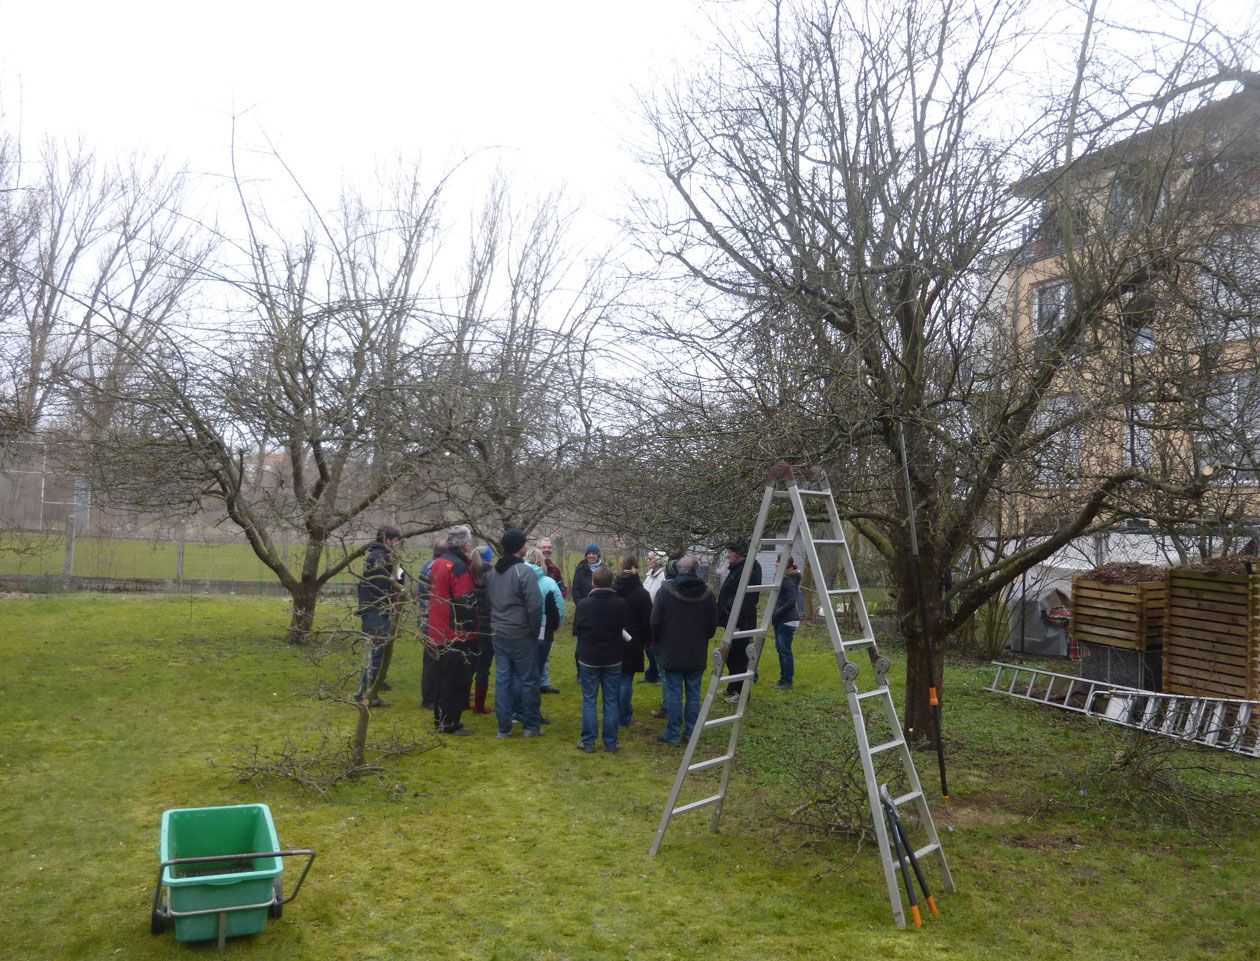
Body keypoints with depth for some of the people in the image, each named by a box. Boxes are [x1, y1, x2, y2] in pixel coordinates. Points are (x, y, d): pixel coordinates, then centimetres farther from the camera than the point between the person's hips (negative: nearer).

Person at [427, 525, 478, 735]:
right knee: (456, 681, 0)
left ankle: (440, 720, 26)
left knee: (442, 678, 17)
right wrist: (471, 630, -14)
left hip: (438, 634, 9)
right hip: (458, 636, -9)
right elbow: (466, 605, -20)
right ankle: (450, 724, 4)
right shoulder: (459, 568, -19)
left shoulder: (437, 563, 10)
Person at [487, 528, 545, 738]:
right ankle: (531, 726, 13)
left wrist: (496, 625, 16)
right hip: (521, 636, -6)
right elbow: (534, 606, -19)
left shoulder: (492, 572, 7)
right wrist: (535, 631, -6)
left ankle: (504, 727, 14)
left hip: (498, 634, 6)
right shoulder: (524, 571, -16)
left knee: (502, 680, 9)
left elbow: (488, 601, 12)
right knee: (529, 681, 6)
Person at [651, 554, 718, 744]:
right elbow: (713, 624, 5)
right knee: (693, 694, 10)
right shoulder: (707, 593, -3)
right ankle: (691, 732, 16)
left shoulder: (666, 591, -12)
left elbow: (655, 622, -8)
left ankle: (673, 734, 8)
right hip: (697, 654, 3)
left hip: (671, 652, -2)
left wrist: (657, 641, 10)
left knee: (674, 695, 3)